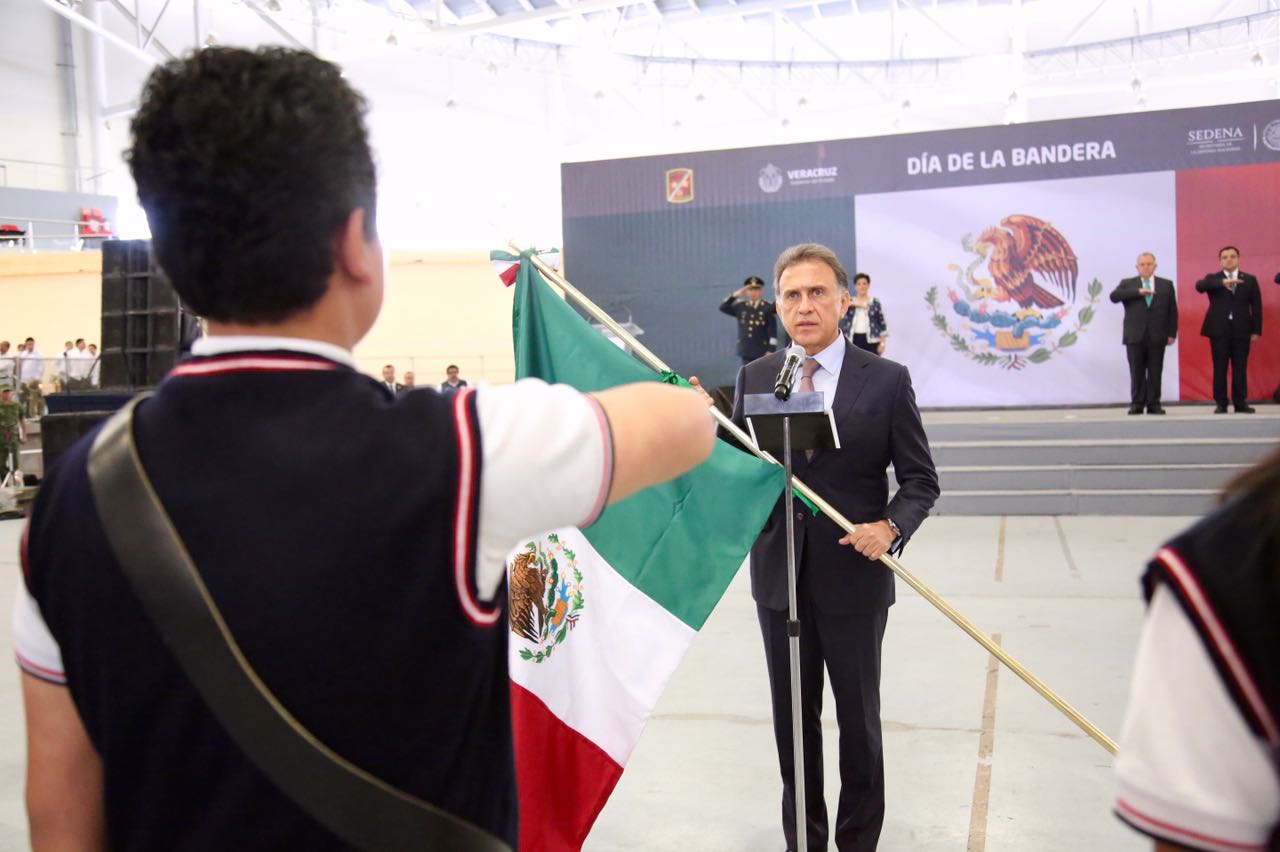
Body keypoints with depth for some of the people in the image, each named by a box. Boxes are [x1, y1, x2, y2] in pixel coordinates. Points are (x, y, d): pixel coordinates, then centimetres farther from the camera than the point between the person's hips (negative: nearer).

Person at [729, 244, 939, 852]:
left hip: (854, 576, -2)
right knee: (792, 717, 15)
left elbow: (920, 479, -2)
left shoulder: (886, 380, -5)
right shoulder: (754, 379, 3)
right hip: (778, 575, 3)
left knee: (858, 718, 13)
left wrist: (891, 526, -21)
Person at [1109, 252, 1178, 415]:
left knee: (1155, 372, 1)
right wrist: (1138, 292, -19)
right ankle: (1137, 404, 6)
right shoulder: (1127, 284, 8)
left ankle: (1154, 404, 7)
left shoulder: (1166, 285, 11)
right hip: (1135, 336, -1)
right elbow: (1114, 296, -11)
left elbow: (1172, 311, 8)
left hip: (1157, 336, 1)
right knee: (1137, 372, 1)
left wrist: (1172, 333, 1)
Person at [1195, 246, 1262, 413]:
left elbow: (1256, 307, 8)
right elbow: (1199, 286, -17)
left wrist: (1256, 330, 0)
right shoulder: (1213, 278, 6)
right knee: (1219, 369, 1)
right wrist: (1222, 282, -33)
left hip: (1242, 330, 1)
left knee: (1240, 368, 2)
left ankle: (1240, 403, 7)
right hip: (1219, 330, -1)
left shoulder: (1250, 280, 10)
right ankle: (1221, 404, 5)